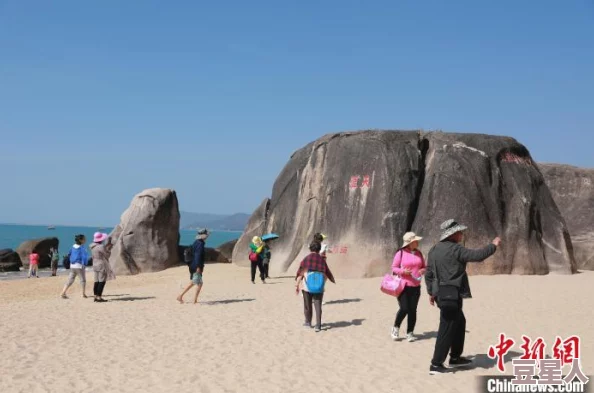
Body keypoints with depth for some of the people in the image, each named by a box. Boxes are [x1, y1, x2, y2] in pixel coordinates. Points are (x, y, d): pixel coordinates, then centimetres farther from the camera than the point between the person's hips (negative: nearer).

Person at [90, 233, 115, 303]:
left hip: (95, 265, 9)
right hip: (102, 266, -9)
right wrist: (109, 248, 3)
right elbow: (107, 254, -10)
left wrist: (107, 246, 17)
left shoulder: (93, 247, 9)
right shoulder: (101, 247, -17)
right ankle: (99, 297, -8)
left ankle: (96, 297, 11)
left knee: (97, 282, 9)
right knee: (102, 282, -6)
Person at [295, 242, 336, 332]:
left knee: (307, 305, 16)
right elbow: (327, 272, 9)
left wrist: (297, 285, -5)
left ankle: (308, 322, 29)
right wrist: (334, 281, 26)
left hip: (307, 285, 0)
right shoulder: (322, 259, 2)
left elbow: (300, 273, -7)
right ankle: (318, 325, -6)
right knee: (318, 306, 2)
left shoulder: (306, 259, -2)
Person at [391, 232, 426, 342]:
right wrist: (403, 271, -20)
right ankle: (396, 328, 15)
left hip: (415, 286, 4)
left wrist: (423, 270, -5)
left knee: (413, 310, 4)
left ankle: (410, 333, 15)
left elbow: (424, 266, 17)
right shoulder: (400, 253, -7)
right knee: (404, 309, -10)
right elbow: (394, 268, -3)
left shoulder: (418, 253, 8)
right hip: (403, 286, -4)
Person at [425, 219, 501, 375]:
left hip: (441, 293, 9)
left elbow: (429, 273, 15)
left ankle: (455, 357, 31)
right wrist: (493, 246, -2)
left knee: (459, 322, 23)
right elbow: (477, 255, -18)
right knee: (447, 329, -3)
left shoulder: (434, 249, 12)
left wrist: (431, 292, 22)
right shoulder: (455, 249, -14)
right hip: (451, 294, -9)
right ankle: (436, 365, -1)